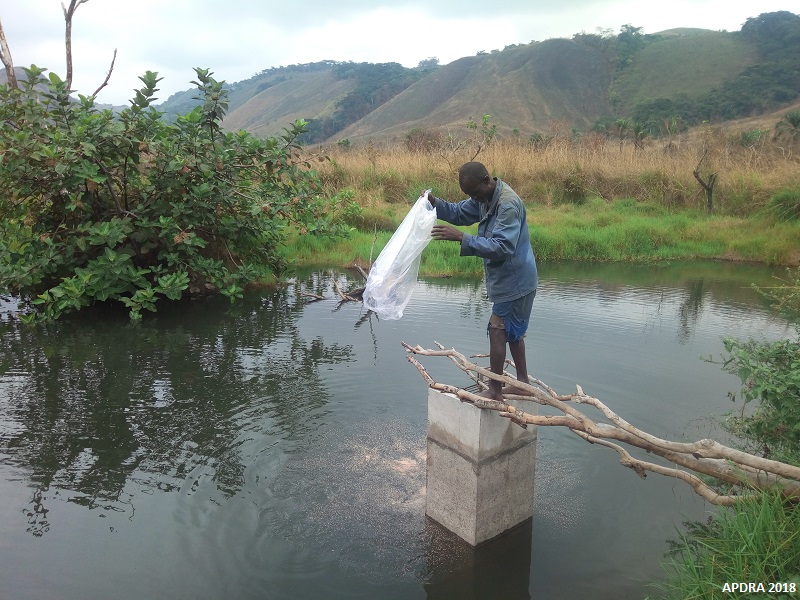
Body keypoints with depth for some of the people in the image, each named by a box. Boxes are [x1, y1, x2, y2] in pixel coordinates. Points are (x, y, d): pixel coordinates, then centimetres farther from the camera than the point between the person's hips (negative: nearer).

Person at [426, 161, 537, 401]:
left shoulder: (508, 204, -26)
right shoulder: (484, 197, 4)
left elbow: (501, 247, -31)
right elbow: (459, 213, 15)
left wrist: (462, 238, -34)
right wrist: (435, 203, -4)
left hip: (514, 281, -10)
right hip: (508, 279, 10)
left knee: (497, 331, -3)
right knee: (512, 331, 17)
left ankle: (494, 391, 8)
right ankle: (523, 382, 30)